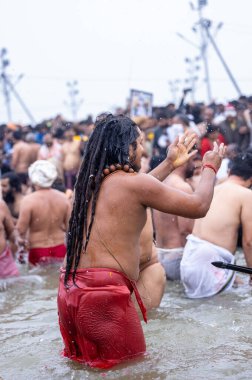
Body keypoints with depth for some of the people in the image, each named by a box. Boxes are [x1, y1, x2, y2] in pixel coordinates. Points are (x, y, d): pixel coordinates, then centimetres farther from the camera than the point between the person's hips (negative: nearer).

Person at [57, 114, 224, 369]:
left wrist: (170, 164, 39)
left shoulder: (90, 180, 13)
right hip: (105, 293, -8)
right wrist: (210, 168, 17)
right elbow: (198, 206, -1)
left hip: (70, 290, 8)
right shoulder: (135, 181, -10)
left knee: (87, 363, 19)